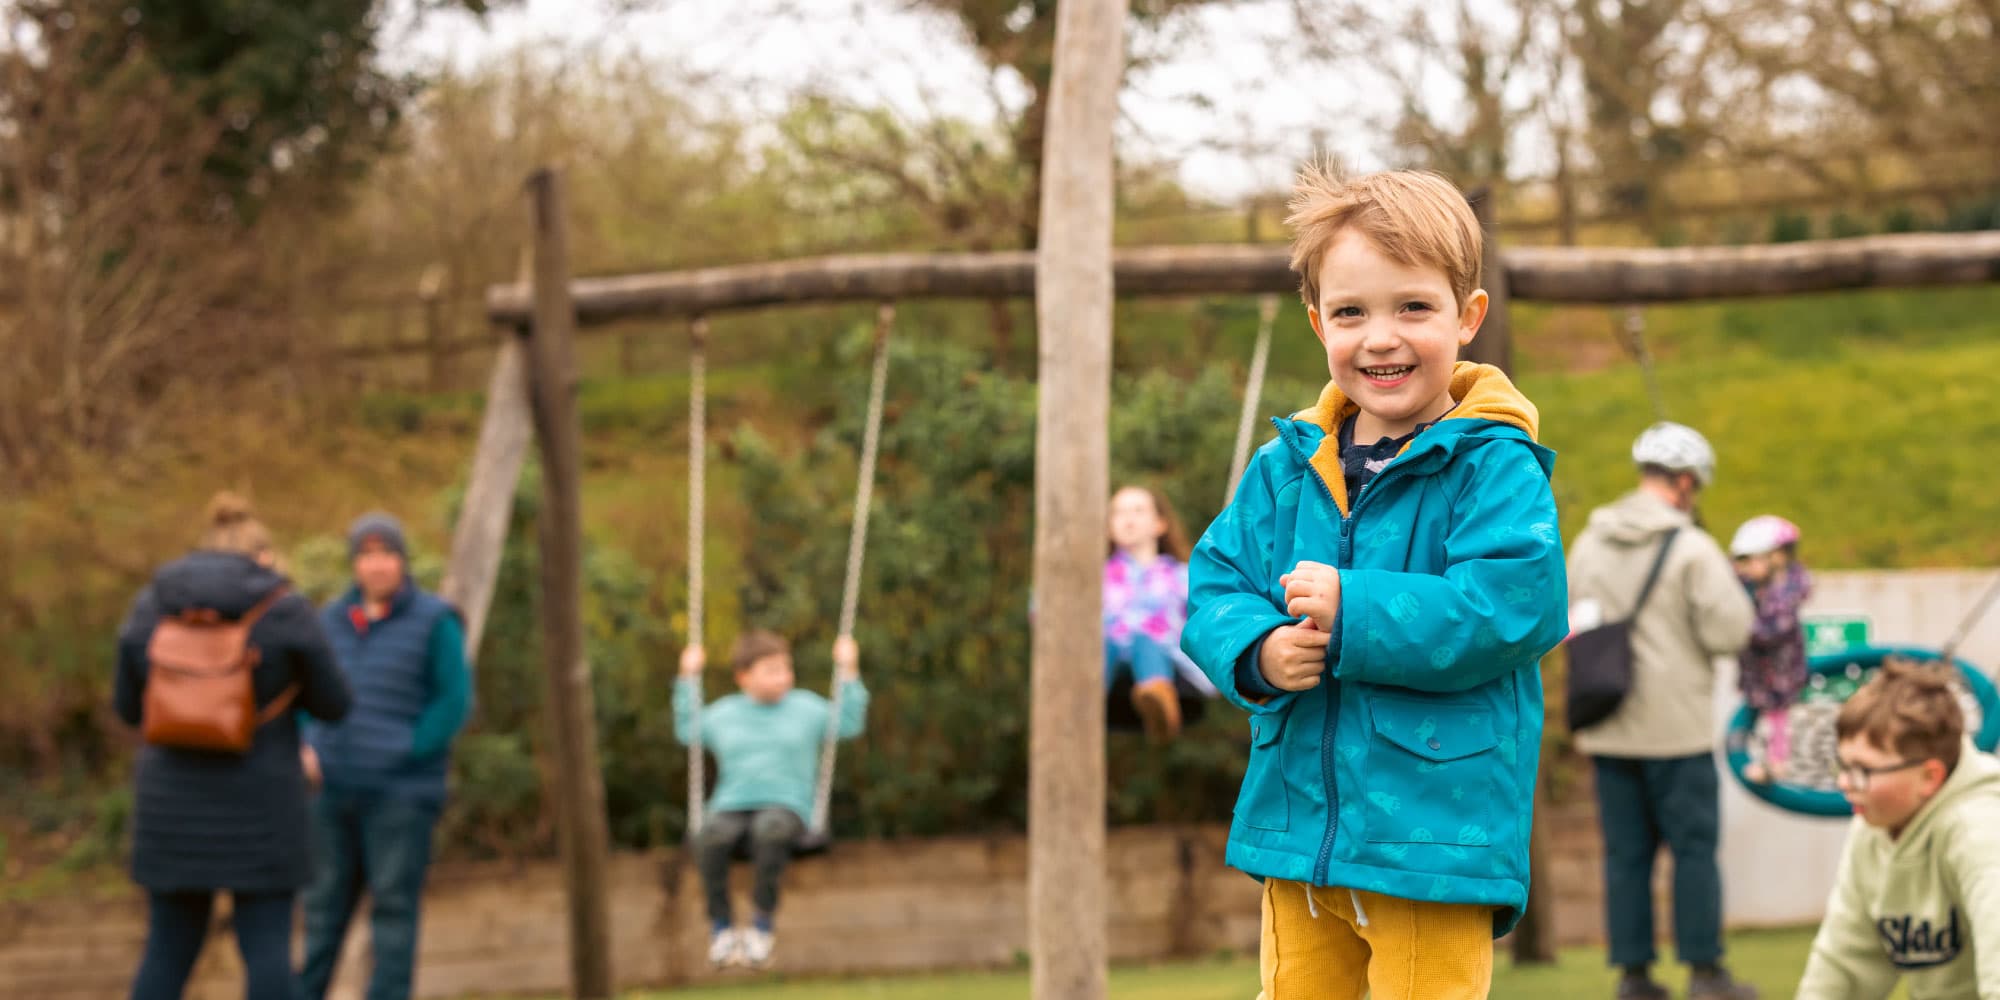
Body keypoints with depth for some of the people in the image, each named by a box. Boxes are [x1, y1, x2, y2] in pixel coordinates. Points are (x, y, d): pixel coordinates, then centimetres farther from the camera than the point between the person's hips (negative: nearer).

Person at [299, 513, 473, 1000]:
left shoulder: (434, 620, -5)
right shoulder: (333, 620, 9)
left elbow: (454, 700, -9)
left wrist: (404, 756, -13)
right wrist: (307, 748, 0)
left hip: (402, 792, -5)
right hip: (336, 790, 5)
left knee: (394, 907, -5)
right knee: (325, 904, 7)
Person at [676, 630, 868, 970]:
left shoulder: (806, 708, 17)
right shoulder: (723, 713, 20)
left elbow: (850, 724, 15)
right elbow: (687, 731, 33)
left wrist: (848, 672, 14)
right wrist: (689, 678, 32)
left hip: (785, 805, -1)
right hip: (731, 807, 1)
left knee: (771, 829, -41)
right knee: (710, 836, -36)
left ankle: (764, 922, -27)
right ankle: (720, 924, -19)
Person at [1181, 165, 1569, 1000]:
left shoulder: (1495, 468, -9)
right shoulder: (1285, 468, 7)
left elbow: (1516, 603, -21)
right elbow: (1215, 587, 8)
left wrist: (1353, 615, -21)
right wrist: (1257, 654, -14)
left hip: (1436, 837, -6)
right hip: (1298, 830, 6)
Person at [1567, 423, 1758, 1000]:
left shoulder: (1588, 543, 7)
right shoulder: (1692, 550, -11)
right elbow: (1730, 631, -14)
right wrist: (1733, 591, 6)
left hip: (1608, 732, 5)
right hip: (1676, 729, -5)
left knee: (1626, 852, 8)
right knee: (1694, 849, 3)